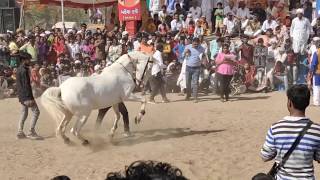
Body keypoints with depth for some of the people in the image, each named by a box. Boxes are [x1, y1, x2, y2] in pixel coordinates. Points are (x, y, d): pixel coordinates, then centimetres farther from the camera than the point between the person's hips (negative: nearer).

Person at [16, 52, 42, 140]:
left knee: (24, 113, 14)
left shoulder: (19, 69, 15)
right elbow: (26, 85, -21)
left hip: (21, 95, 10)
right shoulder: (24, 70, -16)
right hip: (26, 95, -10)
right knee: (36, 111, -6)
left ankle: (20, 132, 13)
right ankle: (32, 132, -8)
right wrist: (30, 98, -23)